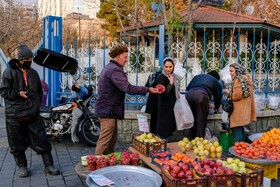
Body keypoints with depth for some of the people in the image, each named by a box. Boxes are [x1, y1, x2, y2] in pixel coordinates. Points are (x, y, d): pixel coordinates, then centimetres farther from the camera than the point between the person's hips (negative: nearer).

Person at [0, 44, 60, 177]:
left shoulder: (33, 73, 13)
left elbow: (39, 90, 24)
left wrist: (37, 100, 9)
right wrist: (18, 94, -15)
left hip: (32, 113, 3)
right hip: (14, 114, -3)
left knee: (41, 139, 2)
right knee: (17, 142, 7)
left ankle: (48, 165, 11)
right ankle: (22, 166, 25)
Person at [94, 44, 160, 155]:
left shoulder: (109, 68, 19)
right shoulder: (115, 70, -17)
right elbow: (127, 88, -26)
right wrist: (147, 89, -22)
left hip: (105, 109, 11)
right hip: (108, 111, -11)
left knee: (112, 137, 18)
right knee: (105, 140, -5)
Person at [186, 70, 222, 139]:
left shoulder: (197, 76, 38)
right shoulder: (215, 81, 28)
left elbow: (188, 88, 32)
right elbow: (218, 96, 29)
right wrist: (216, 108, 45)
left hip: (189, 94, 4)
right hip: (201, 94, -4)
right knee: (201, 121, 3)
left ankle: (193, 140, 20)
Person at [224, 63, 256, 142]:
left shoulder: (238, 79, -13)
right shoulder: (246, 78, 17)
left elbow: (237, 95, -19)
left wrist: (229, 93, -4)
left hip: (239, 112, -10)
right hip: (245, 110, 10)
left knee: (237, 131, -6)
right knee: (240, 130, 17)